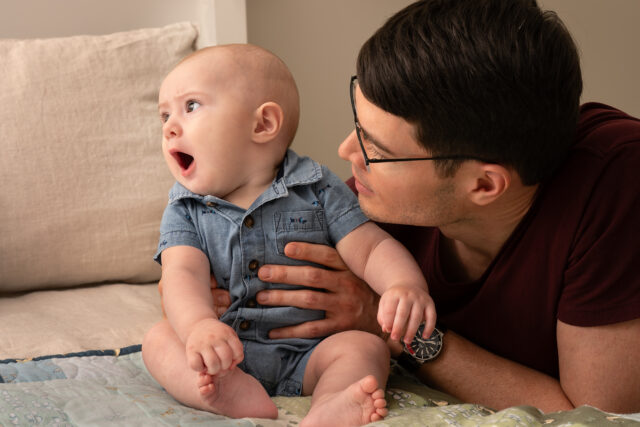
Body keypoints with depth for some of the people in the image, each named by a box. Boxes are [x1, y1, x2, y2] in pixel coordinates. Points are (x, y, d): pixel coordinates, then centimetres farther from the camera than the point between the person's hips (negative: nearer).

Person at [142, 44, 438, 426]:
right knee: (159, 339, -20)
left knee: (366, 346, -25)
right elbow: (184, 272, -12)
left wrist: (407, 287, -28)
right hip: (228, 352, 2)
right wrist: (198, 326, -36)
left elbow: (372, 248, -4)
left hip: (307, 354, -1)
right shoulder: (185, 210, 5)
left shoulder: (317, 190, 1)